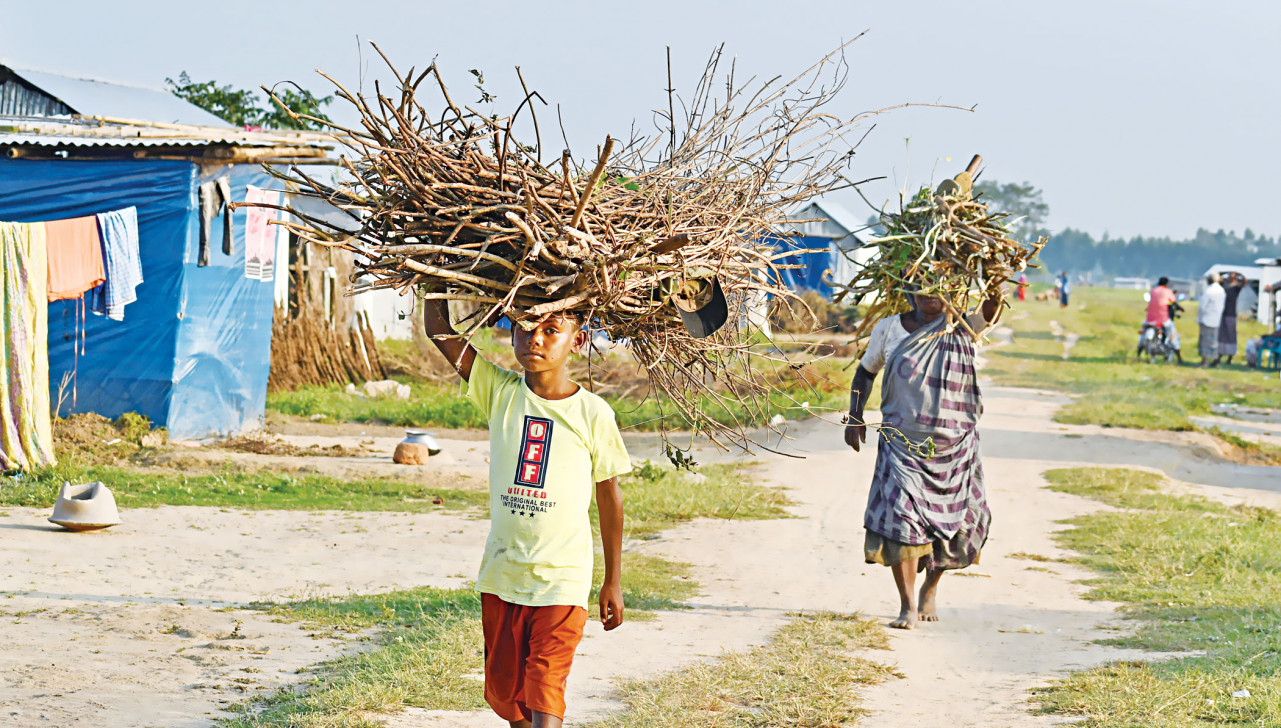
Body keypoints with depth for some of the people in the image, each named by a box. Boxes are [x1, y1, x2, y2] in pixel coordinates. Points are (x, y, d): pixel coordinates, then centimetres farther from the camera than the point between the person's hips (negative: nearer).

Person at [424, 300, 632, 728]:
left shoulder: (593, 414, -6)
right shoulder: (501, 392, 0)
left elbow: (609, 499, 4)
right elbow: (439, 332, -3)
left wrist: (613, 582, 7)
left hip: (562, 580, -4)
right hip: (501, 576, 4)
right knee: (504, 691, 12)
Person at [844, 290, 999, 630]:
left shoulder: (961, 327, 0)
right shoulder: (889, 329, 4)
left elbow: (992, 306, -17)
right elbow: (865, 371, 15)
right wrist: (855, 415, 6)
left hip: (955, 445, 1)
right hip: (903, 443, -1)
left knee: (952, 523, 9)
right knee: (900, 516, -15)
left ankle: (931, 587, 36)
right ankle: (908, 606, -10)